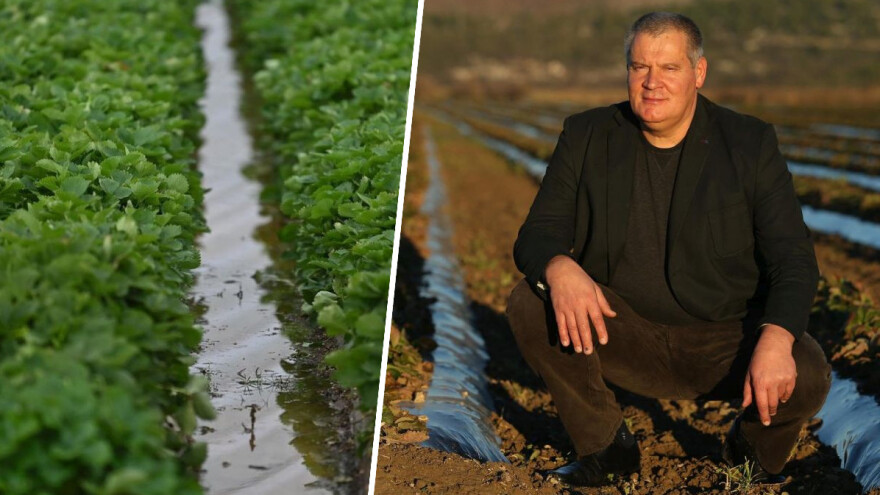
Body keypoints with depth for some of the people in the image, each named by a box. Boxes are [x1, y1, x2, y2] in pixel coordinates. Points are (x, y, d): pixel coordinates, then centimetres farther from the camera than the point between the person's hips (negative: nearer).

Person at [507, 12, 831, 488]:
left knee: (807, 377, -29)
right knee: (529, 305, -24)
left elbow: (793, 257, -9)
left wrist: (776, 339, -30)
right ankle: (606, 448, -2)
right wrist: (559, 268, -33)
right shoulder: (586, 136, 0)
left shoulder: (751, 143, -4)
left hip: (726, 337, -1)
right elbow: (538, 234, -6)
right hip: (622, 332, 1)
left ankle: (751, 450, 10)